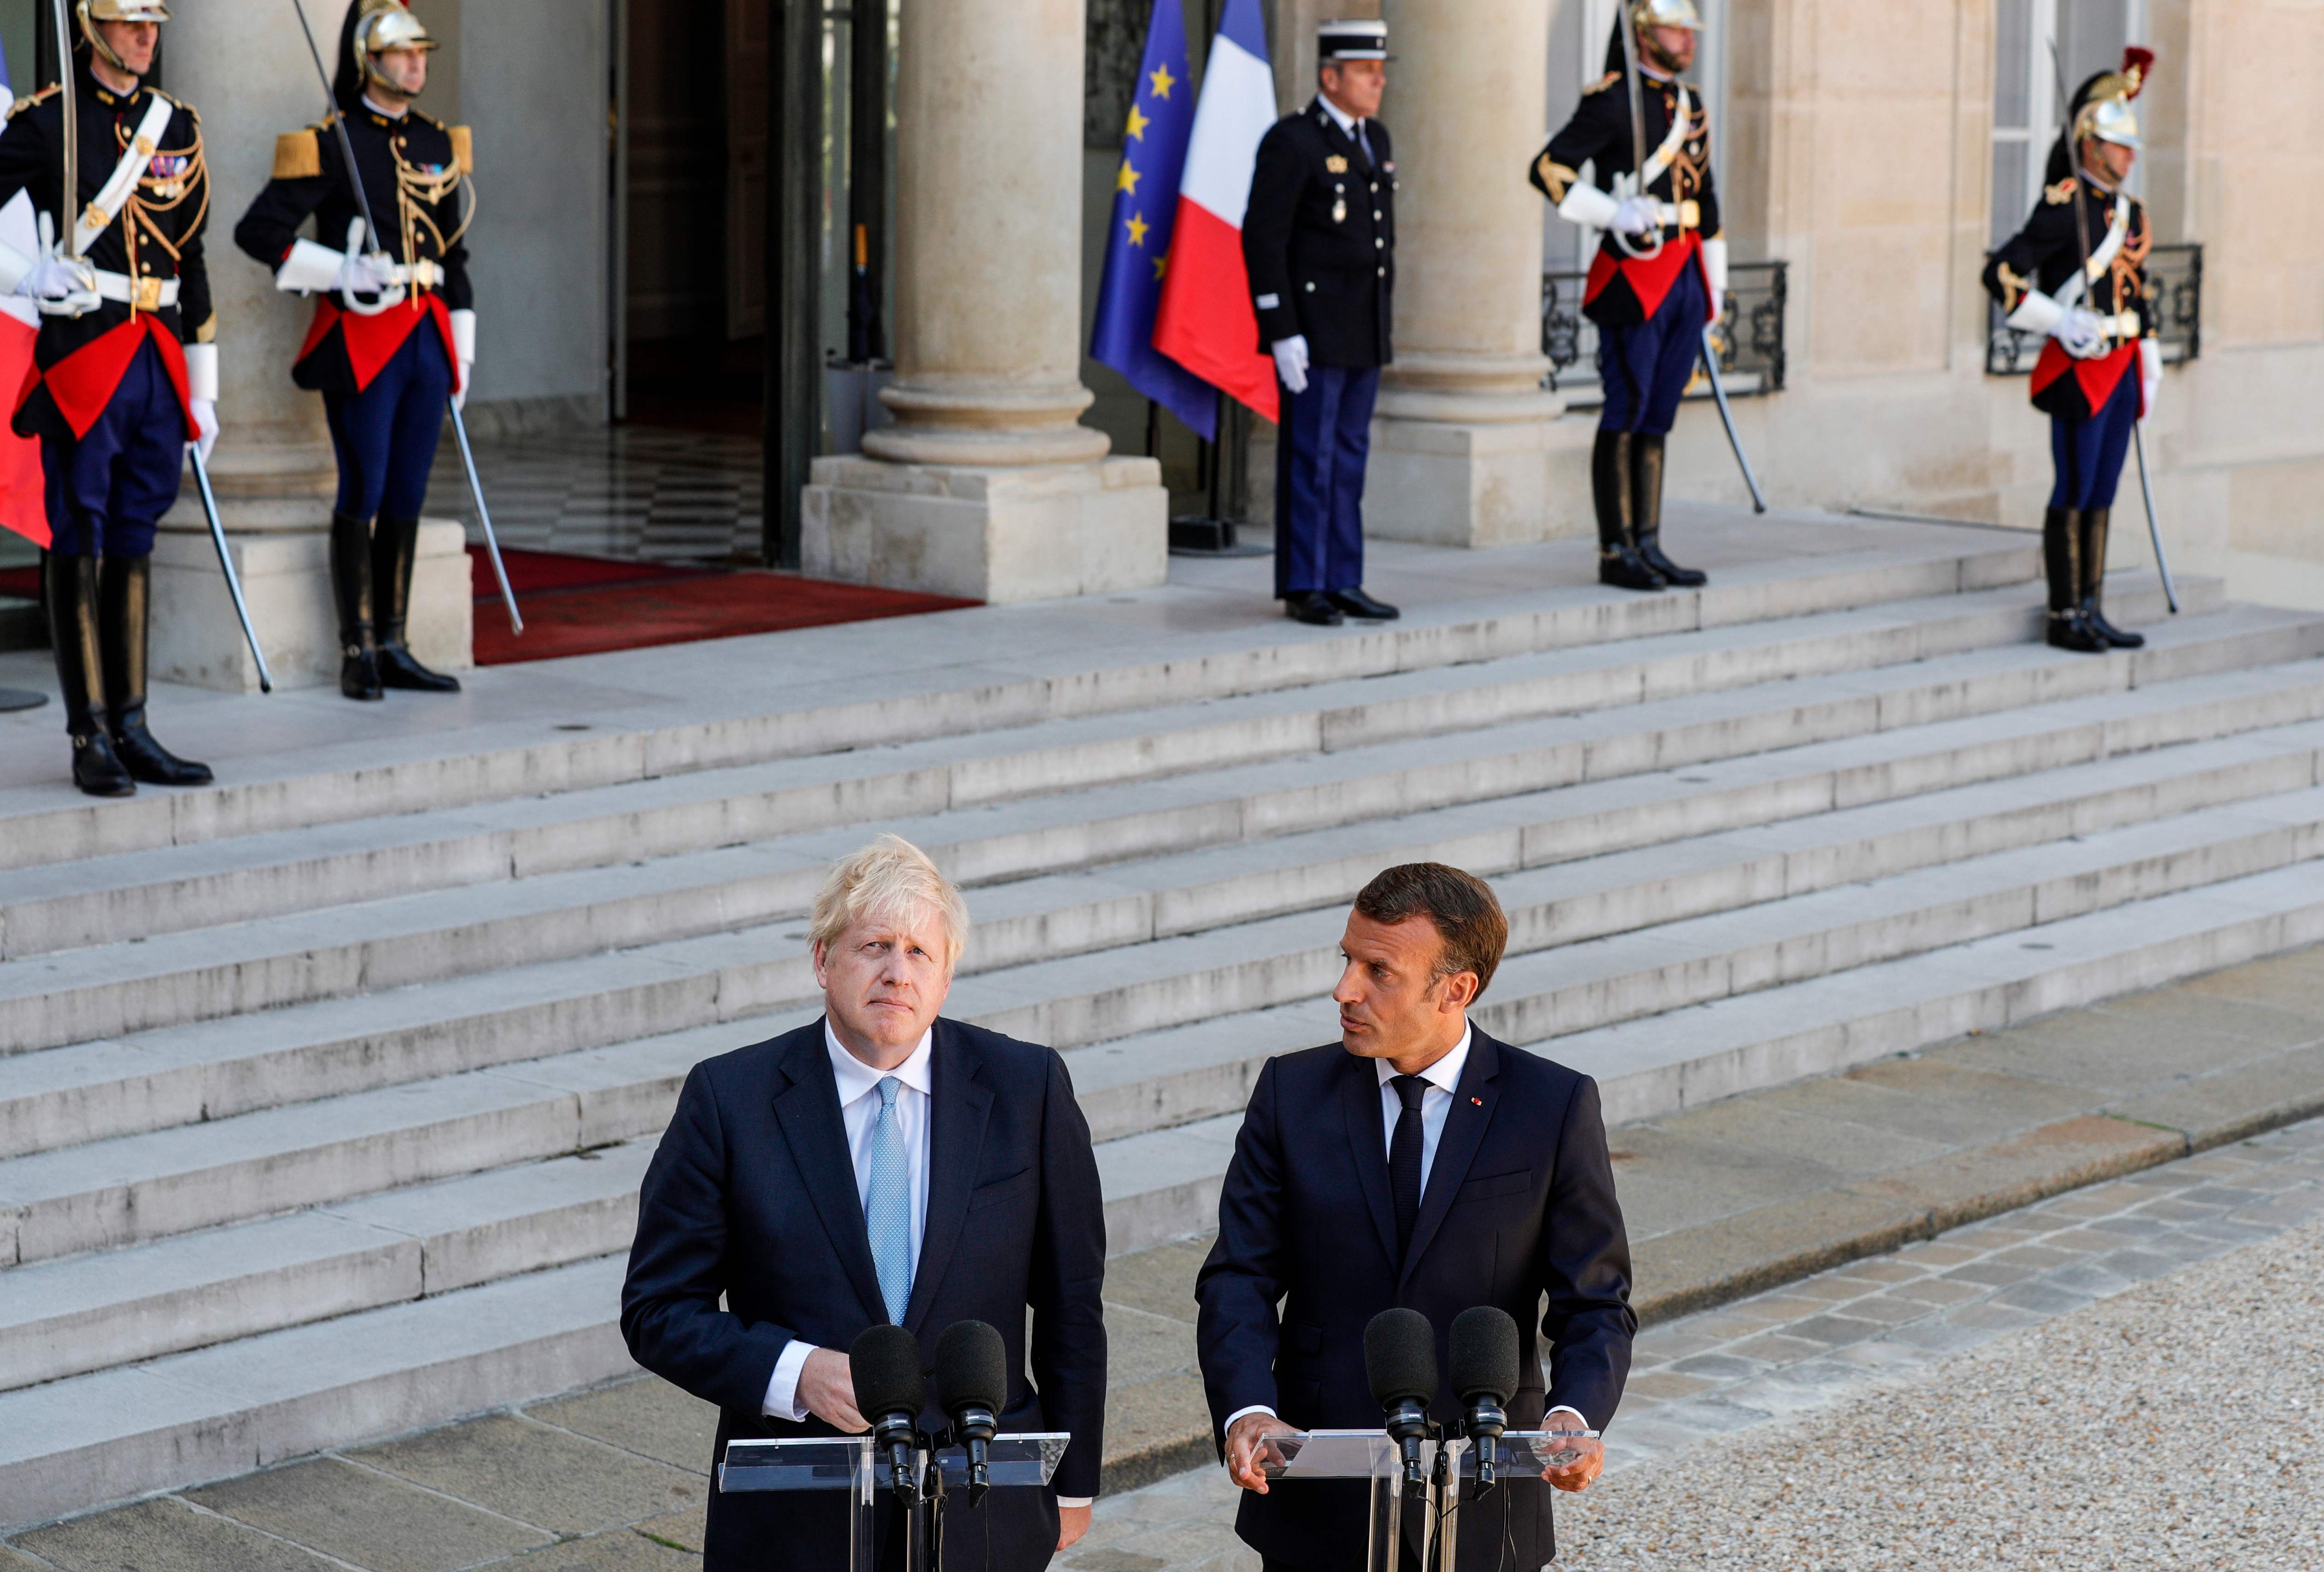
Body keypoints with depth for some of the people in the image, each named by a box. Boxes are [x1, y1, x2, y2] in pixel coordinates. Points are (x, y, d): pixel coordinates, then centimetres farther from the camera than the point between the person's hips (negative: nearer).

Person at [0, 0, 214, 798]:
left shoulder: (177, 125, 13)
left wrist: (201, 389, 15)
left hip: (160, 360, 6)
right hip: (81, 351, -5)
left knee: (134, 543, 10)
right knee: (79, 545, -2)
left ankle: (132, 730, 14)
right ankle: (90, 739, 1)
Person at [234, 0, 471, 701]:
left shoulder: (439, 145, 14)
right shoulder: (329, 144, -5)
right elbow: (258, 230, -8)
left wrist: (461, 350, 14)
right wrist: (342, 271, -16)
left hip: (426, 341, 6)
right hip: (360, 340, -6)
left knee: (407, 498, 8)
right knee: (362, 496, -3)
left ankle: (393, 649, 15)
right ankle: (356, 654, 3)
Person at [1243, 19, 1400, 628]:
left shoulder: (1374, 139, 13)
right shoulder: (1291, 142, -12)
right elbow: (1262, 240, -15)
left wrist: (1384, 321, 18)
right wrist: (1282, 333, -19)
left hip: (1364, 333, 8)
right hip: (1312, 331, -8)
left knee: (1349, 457, 9)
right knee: (1309, 458, -4)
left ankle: (1343, 583, 13)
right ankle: (1302, 589, 1)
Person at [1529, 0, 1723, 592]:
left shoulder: (1691, 106, 17)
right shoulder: (1613, 100, -8)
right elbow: (1548, 169, -15)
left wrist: (1714, 279, 22)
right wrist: (1615, 215, -22)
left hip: (1685, 279, 8)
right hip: (1634, 277, -7)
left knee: (1657, 420, 10)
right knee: (1625, 416, -4)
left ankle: (1648, 546, 14)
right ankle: (1616, 553, 1)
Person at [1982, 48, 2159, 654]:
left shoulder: (2129, 211, 14)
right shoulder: (2065, 207, -12)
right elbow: (2001, 273, -18)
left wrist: (2148, 356, 17)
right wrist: (2063, 324, -20)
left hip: (2120, 372, 8)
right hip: (2079, 370, -8)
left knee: (2102, 495, 11)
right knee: (2074, 493, -3)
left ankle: (2092, 612, 16)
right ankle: (2065, 617, 2)